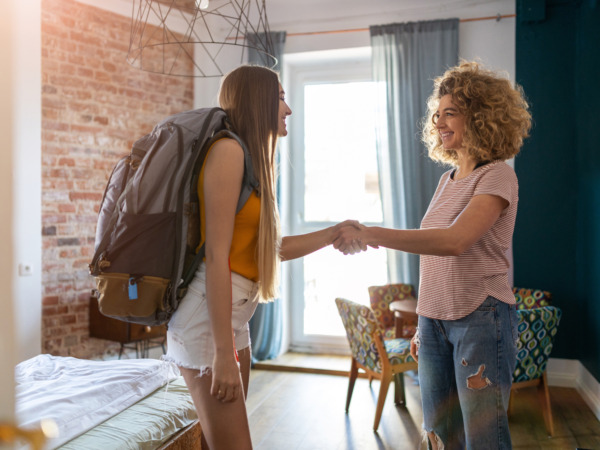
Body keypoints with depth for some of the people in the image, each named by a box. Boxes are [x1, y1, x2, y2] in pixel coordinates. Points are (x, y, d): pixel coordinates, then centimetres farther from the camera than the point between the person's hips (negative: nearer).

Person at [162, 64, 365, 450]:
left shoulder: (252, 158, 14)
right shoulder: (228, 150, -12)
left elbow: (272, 248, 19)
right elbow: (215, 256, -19)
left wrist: (335, 232, 19)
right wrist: (223, 353, -19)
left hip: (235, 318, 9)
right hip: (209, 317, -9)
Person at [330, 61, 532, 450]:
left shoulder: (498, 176, -9)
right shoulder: (448, 180, 14)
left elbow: (455, 241, -26)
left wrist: (372, 234, -28)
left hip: (481, 317, -7)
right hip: (435, 321, 7)